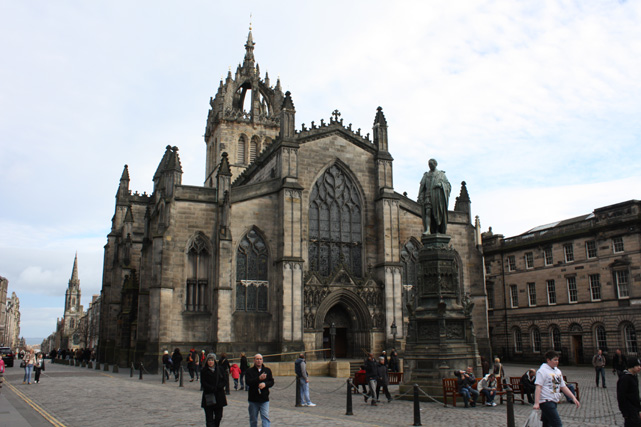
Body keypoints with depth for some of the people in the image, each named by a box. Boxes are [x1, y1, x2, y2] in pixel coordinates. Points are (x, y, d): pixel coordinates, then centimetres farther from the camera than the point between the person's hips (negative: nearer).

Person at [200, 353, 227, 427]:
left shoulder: (219, 370, 7)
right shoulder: (204, 371, 0)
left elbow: (223, 381, 4)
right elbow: (203, 384, -8)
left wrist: (217, 387, -14)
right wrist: (213, 388, -18)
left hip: (219, 397, 3)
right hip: (208, 397, -3)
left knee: (218, 417, 8)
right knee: (209, 418, -5)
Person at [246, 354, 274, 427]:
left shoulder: (267, 370, 8)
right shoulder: (249, 371, 0)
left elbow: (272, 382, 5)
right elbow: (247, 382, -15)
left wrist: (265, 384, -16)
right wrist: (259, 378, -24)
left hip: (264, 399, 1)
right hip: (253, 399, 0)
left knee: (265, 417, -9)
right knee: (253, 418, 12)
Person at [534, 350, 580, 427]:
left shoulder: (558, 371, 17)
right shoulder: (542, 371, -10)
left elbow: (563, 386, 23)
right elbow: (538, 387, -17)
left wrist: (573, 398, 14)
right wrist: (536, 403, -25)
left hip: (554, 401, 8)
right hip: (546, 401, -8)